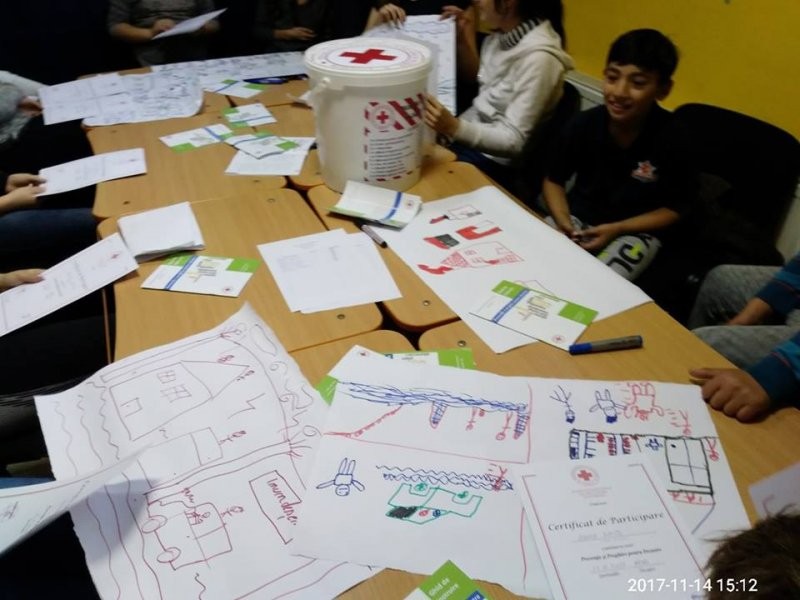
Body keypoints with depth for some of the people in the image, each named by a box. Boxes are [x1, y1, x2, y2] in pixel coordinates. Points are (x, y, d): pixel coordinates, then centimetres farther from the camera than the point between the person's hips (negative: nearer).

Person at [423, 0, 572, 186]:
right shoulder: (502, 34, 0)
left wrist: (455, 128, -38)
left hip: (494, 158, -8)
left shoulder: (538, 57, -25)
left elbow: (514, 140, -26)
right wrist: (463, 41, 3)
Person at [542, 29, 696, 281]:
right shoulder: (582, 125, -12)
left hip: (637, 231, -2)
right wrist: (563, 221, -15)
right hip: (577, 218, 3)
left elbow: (674, 208, -6)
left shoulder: (673, 141, -17)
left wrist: (616, 230, -17)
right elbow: (553, 180, 3)